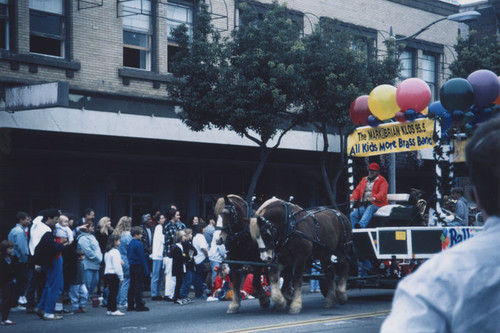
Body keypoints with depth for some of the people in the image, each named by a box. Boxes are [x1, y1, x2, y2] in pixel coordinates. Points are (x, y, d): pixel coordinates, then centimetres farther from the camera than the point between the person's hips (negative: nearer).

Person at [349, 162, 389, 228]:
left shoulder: (382, 181, 8)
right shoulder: (364, 180, 25)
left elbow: (382, 193, -7)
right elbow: (357, 190, 20)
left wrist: (374, 198, -27)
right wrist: (353, 198, -3)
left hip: (376, 204, -5)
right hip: (363, 204, 5)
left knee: (370, 209, -39)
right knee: (353, 214, -20)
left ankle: (361, 225, -61)